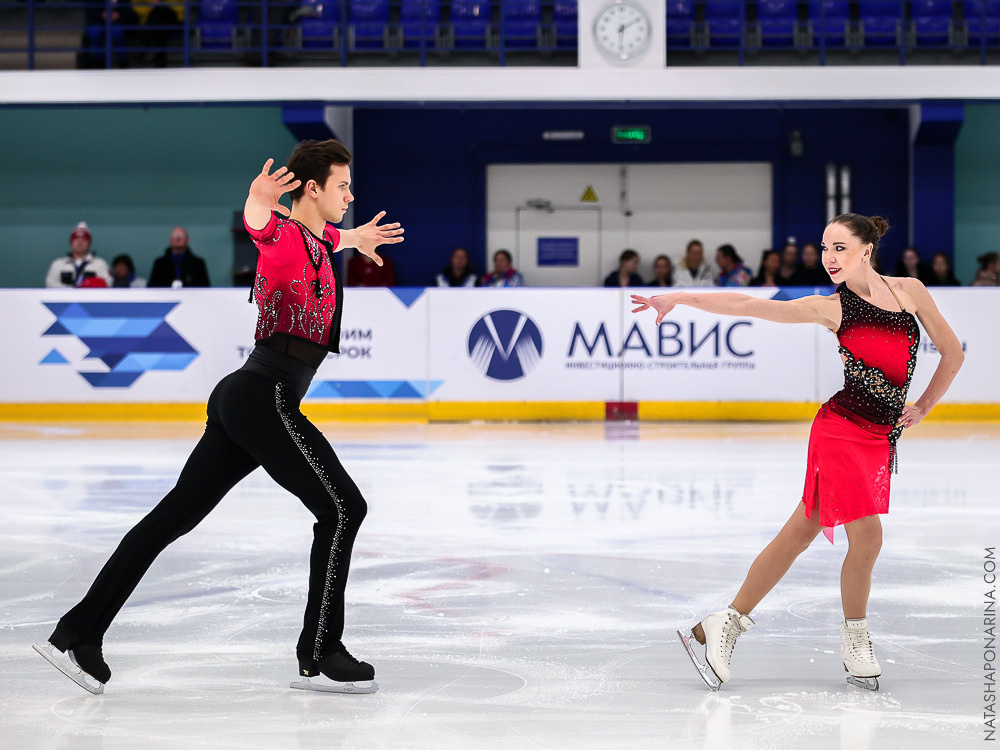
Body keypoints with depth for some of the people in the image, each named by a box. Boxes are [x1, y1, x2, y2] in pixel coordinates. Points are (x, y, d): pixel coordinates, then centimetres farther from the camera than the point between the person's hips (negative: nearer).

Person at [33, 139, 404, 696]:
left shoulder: (316, 240, 20)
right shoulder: (285, 237, -8)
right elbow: (259, 223, -34)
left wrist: (358, 238, 65)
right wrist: (259, 202, -57)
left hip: (242, 400, 10)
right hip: (267, 399, -10)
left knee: (176, 514, 7)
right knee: (343, 507, -4)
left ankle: (79, 632, 7)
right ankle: (320, 655, 1)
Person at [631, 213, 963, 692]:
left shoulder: (909, 289, 5)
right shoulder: (831, 308, -3)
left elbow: (952, 353, 16)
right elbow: (746, 306, -7)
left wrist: (923, 407, 12)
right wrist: (679, 298, -13)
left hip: (881, 437, 4)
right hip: (840, 428, -4)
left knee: (799, 535, 6)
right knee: (866, 535, -14)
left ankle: (723, 625, 16)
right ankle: (855, 639, 10)